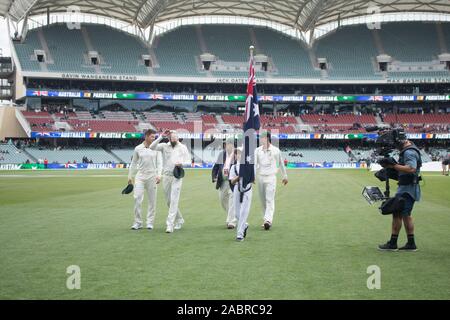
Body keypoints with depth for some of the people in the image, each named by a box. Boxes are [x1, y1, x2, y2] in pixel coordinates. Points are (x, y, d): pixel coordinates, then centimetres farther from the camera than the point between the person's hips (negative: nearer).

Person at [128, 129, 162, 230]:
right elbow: (133, 163, 12)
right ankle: (138, 222, 0)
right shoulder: (138, 149, 3)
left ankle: (150, 223, 12)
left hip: (152, 176, 0)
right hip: (140, 176, 0)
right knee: (137, 198, -8)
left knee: (152, 200, 3)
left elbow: (159, 162, -2)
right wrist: (130, 176, 13)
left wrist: (159, 175, -16)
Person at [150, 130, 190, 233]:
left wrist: (182, 164, -15)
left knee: (174, 200, -11)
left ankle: (170, 225, -14)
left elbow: (189, 161, 7)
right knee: (169, 201, 10)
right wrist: (161, 137, -18)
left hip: (177, 176, -2)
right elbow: (152, 147, -12)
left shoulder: (183, 147, 5)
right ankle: (179, 220, 30)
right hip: (166, 176, 2)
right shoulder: (164, 146, 3)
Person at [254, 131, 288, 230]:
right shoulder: (257, 150, 4)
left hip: (271, 177, -3)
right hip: (260, 177, 3)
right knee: (263, 200, 7)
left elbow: (281, 163, 9)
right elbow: (254, 164, 0)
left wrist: (284, 176, 15)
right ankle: (267, 220, 18)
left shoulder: (275, 150, -1)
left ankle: (268, 220, -20)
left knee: (270, 200, -12)